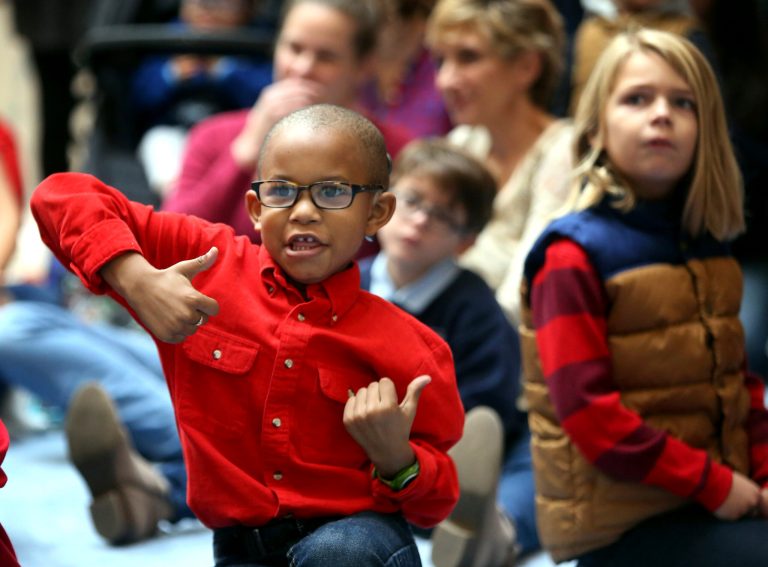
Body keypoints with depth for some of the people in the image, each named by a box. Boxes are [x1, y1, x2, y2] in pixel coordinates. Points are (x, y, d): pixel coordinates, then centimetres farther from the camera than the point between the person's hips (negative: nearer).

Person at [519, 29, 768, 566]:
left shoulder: (708, 247, 13)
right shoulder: (575, 256, -8)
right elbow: (587, 410, -15)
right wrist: (713, 485, -14)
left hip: (725, 498, 7)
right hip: (623, 524, -7)